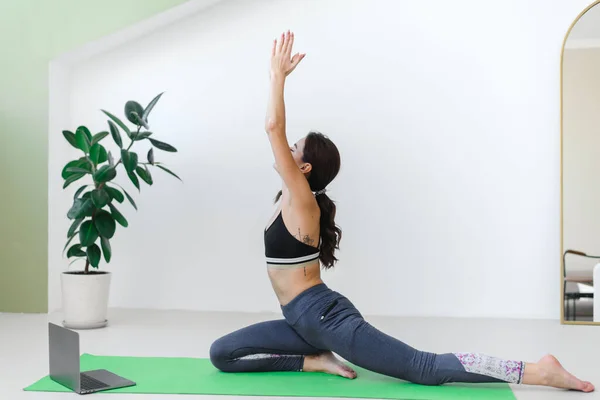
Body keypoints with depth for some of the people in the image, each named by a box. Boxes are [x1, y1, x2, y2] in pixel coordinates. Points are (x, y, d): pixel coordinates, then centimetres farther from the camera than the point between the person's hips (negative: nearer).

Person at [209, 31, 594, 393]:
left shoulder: (301, 199, -12)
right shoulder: (291, 197, 12)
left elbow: (273, 127, -17)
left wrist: (279, 74, -12)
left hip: (324, 315, -10)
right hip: (305, 321, 10)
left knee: (424, 368, -11)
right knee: (222, 354, 7)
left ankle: (538, 371, -3)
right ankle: (316, 361, 5)